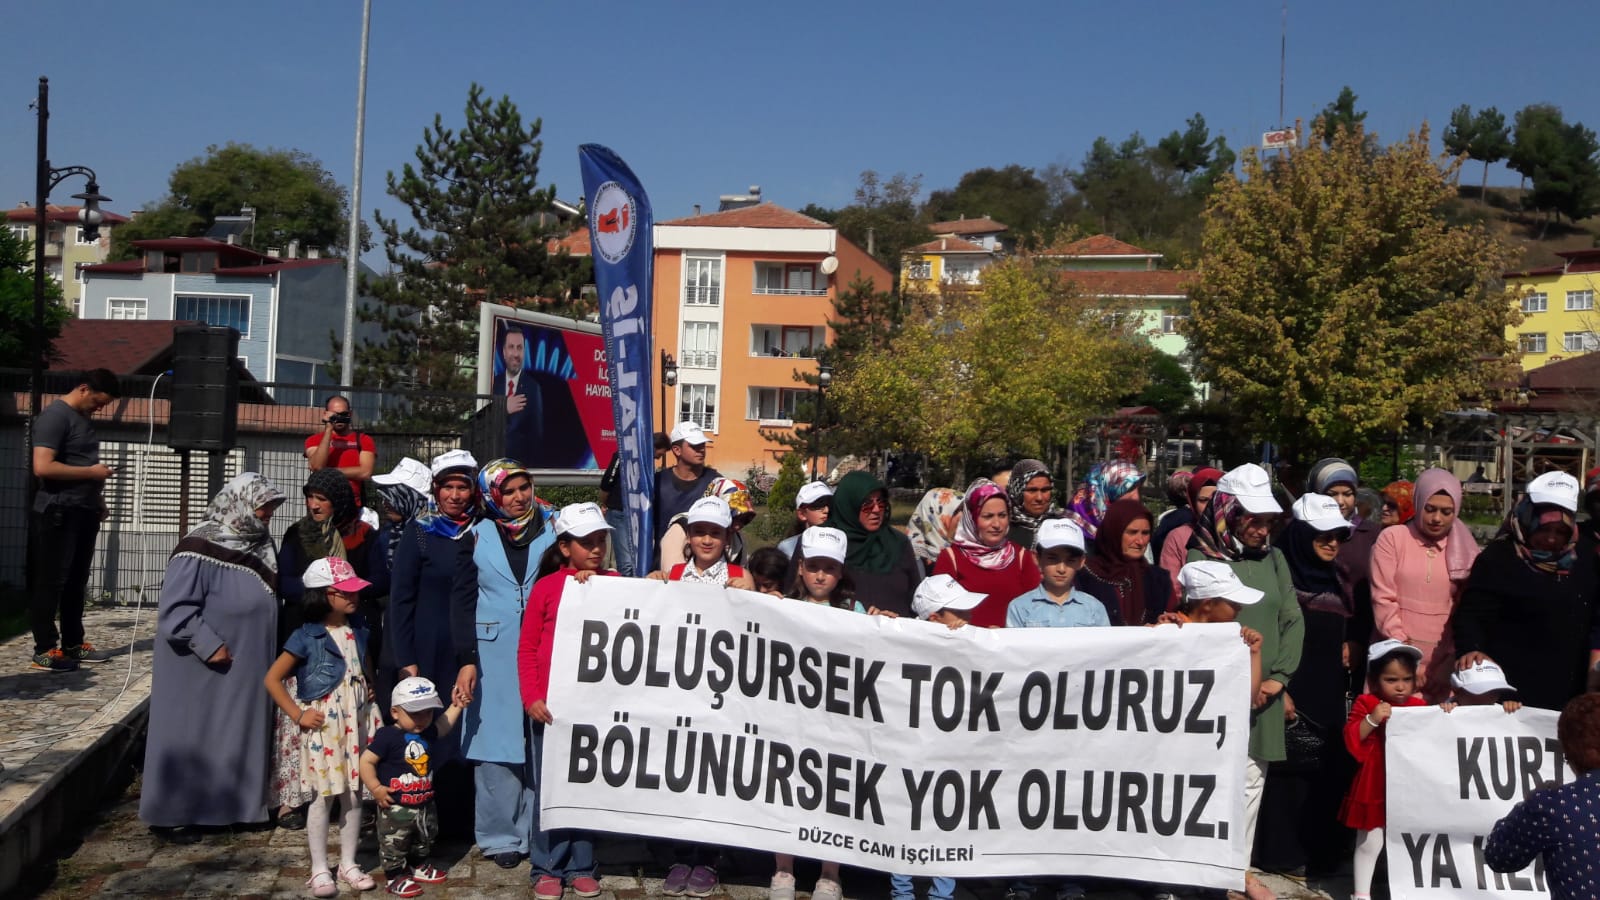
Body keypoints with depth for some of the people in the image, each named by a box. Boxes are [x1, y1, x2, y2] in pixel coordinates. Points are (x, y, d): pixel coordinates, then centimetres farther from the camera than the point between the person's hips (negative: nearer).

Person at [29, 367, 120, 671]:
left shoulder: (82, 418, 16)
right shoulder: (55, 416, -12)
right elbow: (42, 467, -23)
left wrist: (98, 501, 16)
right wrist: (92, 472, -17)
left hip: (84, 512, 9)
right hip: (58, 514, -9)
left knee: (76, 581, 12)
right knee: (51, 582, -3)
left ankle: (73, 643, 19)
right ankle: (44, 650, 3)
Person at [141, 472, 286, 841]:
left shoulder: (257, 545, 6)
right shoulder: (200, 550, -19)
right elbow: (175, 609, -22)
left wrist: (267, 651, 11)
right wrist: (209, 646, -23)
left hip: (244, 671, 8)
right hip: (202, 670, -8)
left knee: (235, 739, 14)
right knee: (191, 739, 3)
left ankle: (228, 806, 26)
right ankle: (171, 815, 15)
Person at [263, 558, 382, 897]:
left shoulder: (358, 628, 4)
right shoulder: (307, 637, -12)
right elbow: (272, 679, -9)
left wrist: (369, 688, 8)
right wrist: (298, 715, -11)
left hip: (357, 721, 5)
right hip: (323, 725, -5)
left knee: (353, 793, 10)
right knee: (323, 796, 2)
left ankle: (348, 863, 21)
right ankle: (319, 869, 14)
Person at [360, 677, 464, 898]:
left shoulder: (429, 733, 0)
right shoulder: (387, 736, -19)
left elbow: (444, 724, 21)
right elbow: (366, 761, -17)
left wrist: (456, 706, 12)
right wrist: (375, 788, -21)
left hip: (425, 804, 7)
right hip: (396, 807, -7)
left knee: (425, 839, 23)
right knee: (394, 844, 5)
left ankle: (417, 866, 42)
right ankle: (394, 876, 19)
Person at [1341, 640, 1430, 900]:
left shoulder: (1420, 707, 6)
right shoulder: (1366, 704, -6)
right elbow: (1351, 740, -12)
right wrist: (1372, 720, -25)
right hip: (1375, 786, -3)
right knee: (1369, 843, 4)